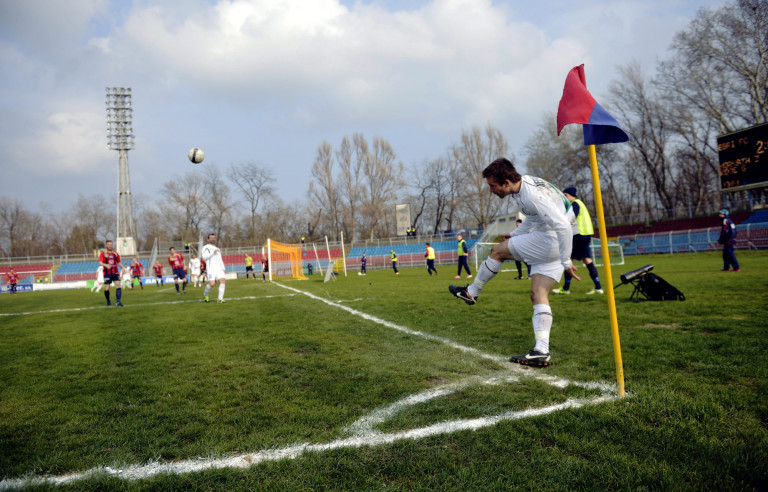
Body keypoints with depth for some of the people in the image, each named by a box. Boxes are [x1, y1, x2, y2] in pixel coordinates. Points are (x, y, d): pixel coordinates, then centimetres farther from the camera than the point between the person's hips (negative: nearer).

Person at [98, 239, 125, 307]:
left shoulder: (115, 253, 11)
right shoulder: (103, 253, 0)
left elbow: (119, 262, 21)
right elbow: (100, 262, -12)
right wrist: (105, 265, -32)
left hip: (115, 273, 2)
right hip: (107, 273, -2)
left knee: (118, 286, -14)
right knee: (106, 288, 0)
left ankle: (118, 302, -14)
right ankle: (108, 301, 24)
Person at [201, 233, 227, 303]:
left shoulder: (217, 249, 26)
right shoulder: (206, 247, 6)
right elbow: (204, 257, -10)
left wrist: (223, 268, 17)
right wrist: (213, 253, -16)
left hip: (219, 268, 6)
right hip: (211, 268, -5)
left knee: (223, 281, -15)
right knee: (212, 283, -17)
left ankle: (220, 299, -12)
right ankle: (205, 295, 13)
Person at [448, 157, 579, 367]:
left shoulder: (533, 195, -25)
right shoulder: (522, 184, 8)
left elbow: (563, 226, -27)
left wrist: (566, 262, -22)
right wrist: (515, 235, 22)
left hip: (551, 240, -10)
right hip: (552, 244, 10)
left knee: (498, 250, 0)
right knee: (538, 294, 3)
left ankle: (471, 293, 18)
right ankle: (542, 352, -2)